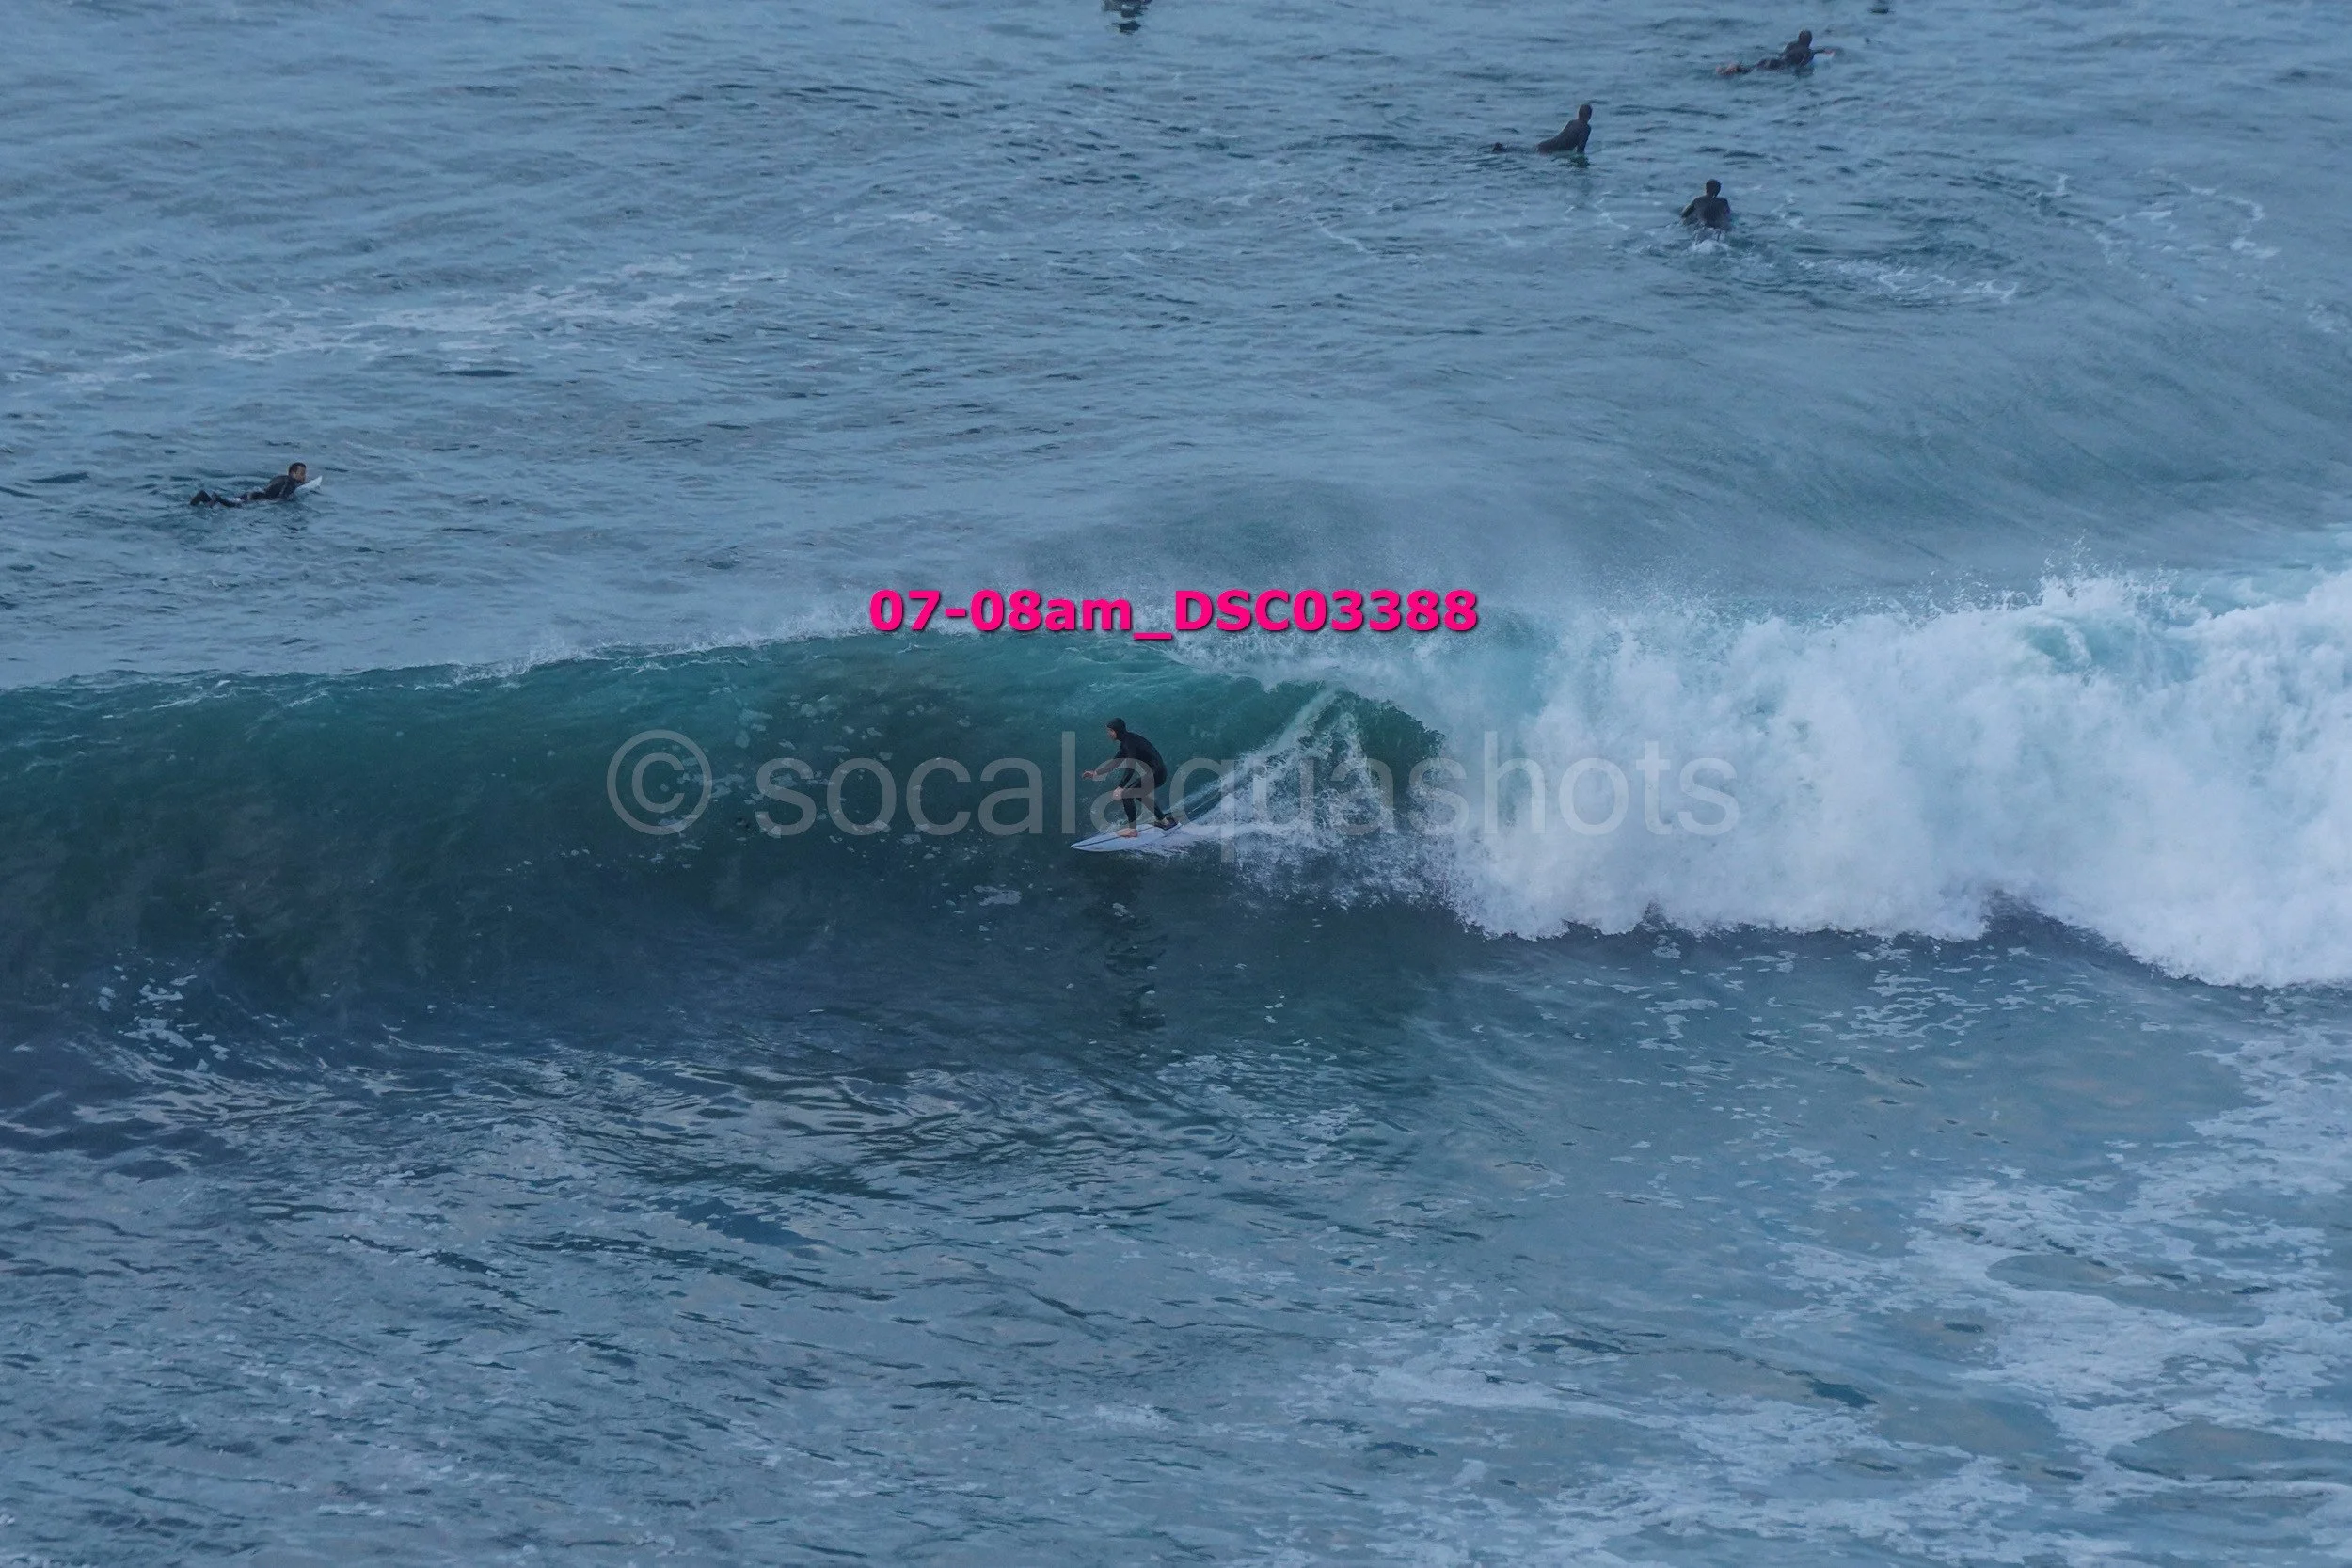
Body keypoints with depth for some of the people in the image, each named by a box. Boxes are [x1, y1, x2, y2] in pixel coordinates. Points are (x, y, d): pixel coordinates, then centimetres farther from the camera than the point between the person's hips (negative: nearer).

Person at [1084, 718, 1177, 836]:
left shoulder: (1130, 741, -18)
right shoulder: (1125, 742, 13)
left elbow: (1130, 767, -28)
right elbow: (1115, 763, 22)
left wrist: (1121, 788, -32)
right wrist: (1096, 773, 18)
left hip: (1156, 773, -11)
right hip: (1158, 772, 11)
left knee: (1127, 795, -14)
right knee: (1138, 793, 31)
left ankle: (1132, 829, -11)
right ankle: (1163, 820, 40)